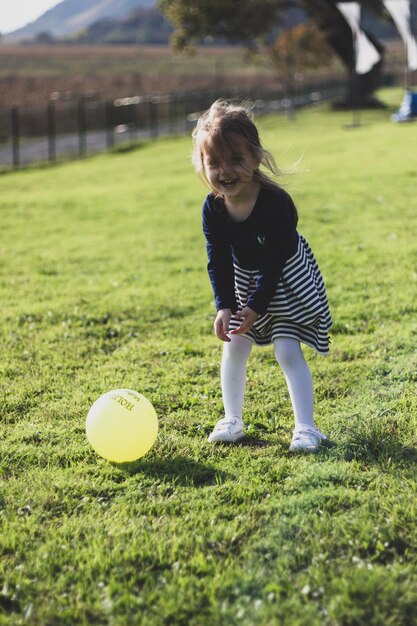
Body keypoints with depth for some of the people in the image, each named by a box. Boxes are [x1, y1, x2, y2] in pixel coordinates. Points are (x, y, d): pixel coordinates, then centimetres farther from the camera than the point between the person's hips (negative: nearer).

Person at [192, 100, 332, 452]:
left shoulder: (277, 203, -31)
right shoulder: (213, 209, -17)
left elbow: (274, 261, -26)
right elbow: (219, 262, -8)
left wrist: (256, 306, -26)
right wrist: (224, 306, -16)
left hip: (286, 280, -5)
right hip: (244, 281, 5)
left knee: (287, 351, -11)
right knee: (233, 349, 7)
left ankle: (305, 427, -2)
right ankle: (232, 420, 23)